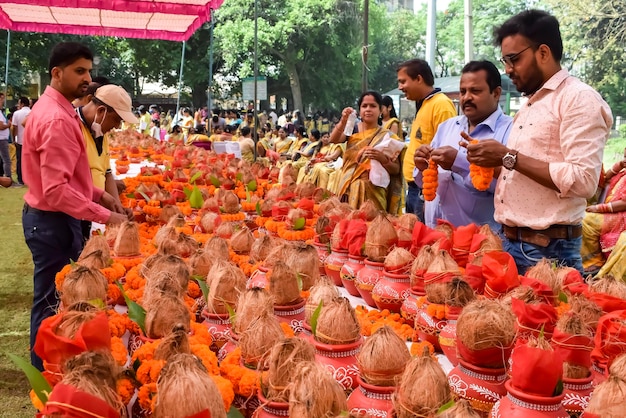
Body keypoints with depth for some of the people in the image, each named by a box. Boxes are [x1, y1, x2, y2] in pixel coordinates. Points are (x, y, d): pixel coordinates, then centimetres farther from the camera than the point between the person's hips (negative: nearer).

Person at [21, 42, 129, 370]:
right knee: (52, 302, 3)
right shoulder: (57, 119, -22)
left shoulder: (56, 109, 11)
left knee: (58, 298, 20)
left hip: (52, 218, 10)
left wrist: (99, 195, 9)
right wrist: (105, 216, -25)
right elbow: (57, 190, -28)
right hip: (52, 221, -10)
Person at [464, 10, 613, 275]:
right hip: (510, 242, 8)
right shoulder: (529, 105, 16)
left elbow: (583, 180, -22)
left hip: (548, 249, -8)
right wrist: (494, 162, 2)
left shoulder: (580, 98, -11)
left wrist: (509, 157, -18)